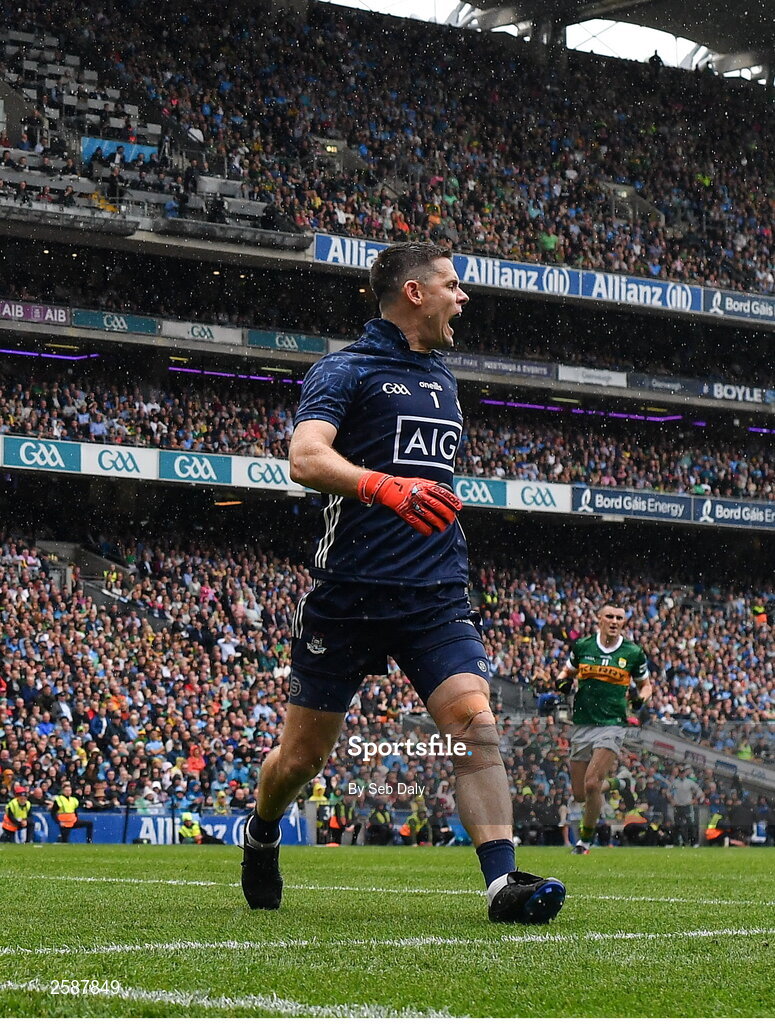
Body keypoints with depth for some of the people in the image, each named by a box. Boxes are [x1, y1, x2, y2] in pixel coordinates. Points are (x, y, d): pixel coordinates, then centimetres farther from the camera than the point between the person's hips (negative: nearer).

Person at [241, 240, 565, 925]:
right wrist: (382, 486, -36)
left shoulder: (442, 381, 20)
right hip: (349, 592, -5)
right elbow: (306, 458, -20)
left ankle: (503, 881, -22)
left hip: (437, 596, 5)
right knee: (303, 755, 6)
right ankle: (263, 836, 37)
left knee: (475, 720, -18)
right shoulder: (347, 370, -3)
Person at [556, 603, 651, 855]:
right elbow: (567, 671, 21)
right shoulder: (582, 646, 5)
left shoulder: (633, 653, 1)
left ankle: (586, 838, 1)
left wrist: (641, 697, -7)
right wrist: (564, 682, -2)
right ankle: (606, 772, 40)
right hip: (582, 725, 3)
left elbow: (645, 684, 16)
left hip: (612, 724, -3)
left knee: (592, 784, -19)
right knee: (579, 794, 4)